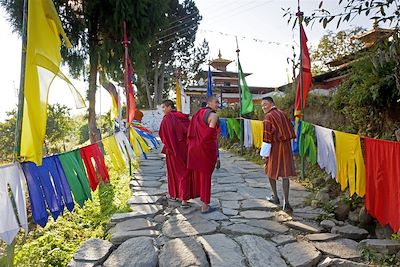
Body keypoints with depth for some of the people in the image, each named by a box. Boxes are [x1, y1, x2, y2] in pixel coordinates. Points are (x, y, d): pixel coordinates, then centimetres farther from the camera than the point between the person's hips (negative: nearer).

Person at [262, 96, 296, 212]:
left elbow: (267, 136, -15)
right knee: (285, 174, 2)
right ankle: (286, 202, -4)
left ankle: (275, 197, 27)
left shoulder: (269, 117, -10)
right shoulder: (282, 113, 10)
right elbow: (290, 131, 13)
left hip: (275, 146, -5)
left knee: (271, 171, 16)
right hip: (286, 146, 5)